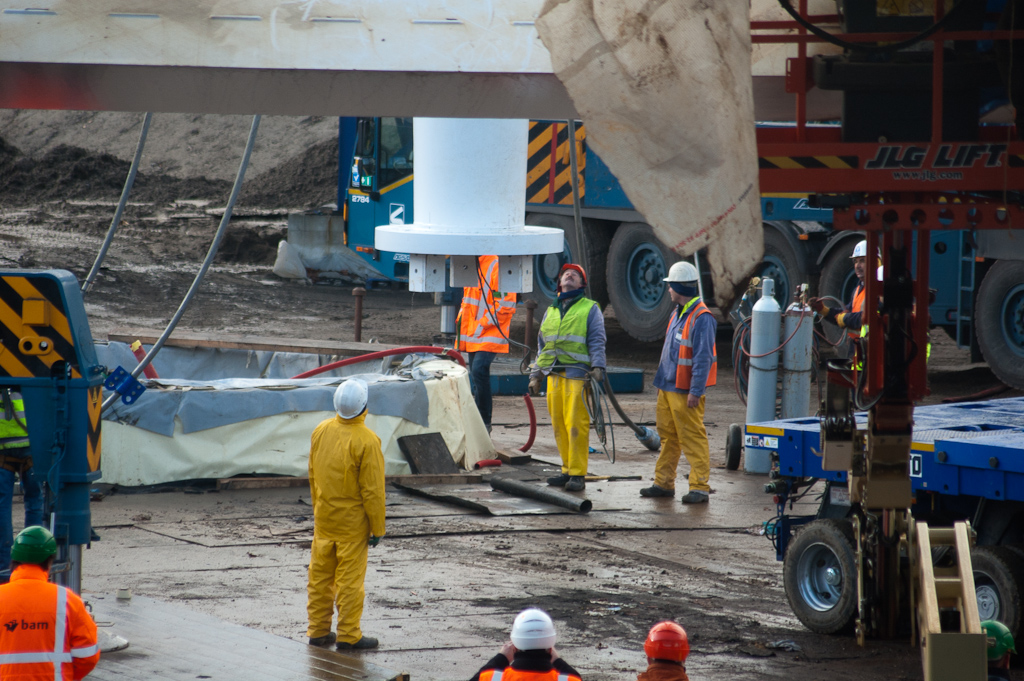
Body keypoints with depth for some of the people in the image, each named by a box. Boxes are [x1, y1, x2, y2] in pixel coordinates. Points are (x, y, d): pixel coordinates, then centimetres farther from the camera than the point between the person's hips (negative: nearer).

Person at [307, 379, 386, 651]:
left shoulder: (321, 431, -2)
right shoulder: (366, 441, -21)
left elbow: (312, 475, 9)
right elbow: (372, 489, -17)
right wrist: (377, 527, -9)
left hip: (324, 516, 6)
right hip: (353, 521, -6)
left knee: (320, 574, 13)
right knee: (350, 577, 1)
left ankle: (318, 630, 21)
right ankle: (348, 635, 6)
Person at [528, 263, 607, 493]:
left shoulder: (590, 309, 8)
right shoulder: (550, 311, 23)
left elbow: (597, 341, -2)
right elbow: (542, 346, 27)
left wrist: (598, 366, -17)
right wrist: (535, 375, 21)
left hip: (577, 373, -5)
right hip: (554, 374, 5)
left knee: (576, 423, -10)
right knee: (558, 424, 4)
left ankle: (578, 474, -8)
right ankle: (568, 470, 12)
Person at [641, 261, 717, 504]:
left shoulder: (701, 318, -15)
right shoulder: (678, 314, 15)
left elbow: (703, 358, -19)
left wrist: (696, 391, -21)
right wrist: (661, 382, 22)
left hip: (686, 391, -9)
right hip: (668, 388, 9)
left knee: (693, 438, -7)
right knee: (668, 436, 13)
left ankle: (700, 487, -5)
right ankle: (664, 483, 20)